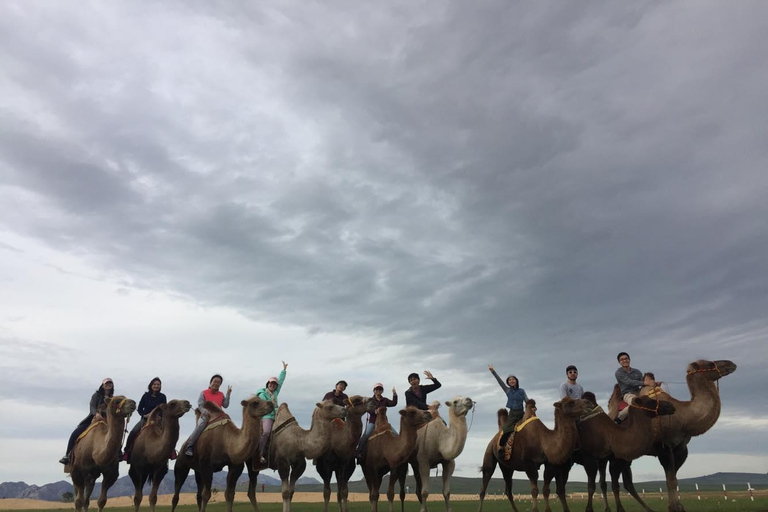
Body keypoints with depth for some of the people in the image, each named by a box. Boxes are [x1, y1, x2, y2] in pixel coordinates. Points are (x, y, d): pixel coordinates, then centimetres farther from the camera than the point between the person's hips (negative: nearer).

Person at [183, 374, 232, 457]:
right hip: (205, 416, -3)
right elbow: (200, 405, -7)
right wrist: (206, 412, -24)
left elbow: (225, 405, -1)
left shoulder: (221, 394, 11)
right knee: (200, 426, -30)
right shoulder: (203, 393, 3)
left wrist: (228, 394, -9)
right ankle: (189, 446, -24)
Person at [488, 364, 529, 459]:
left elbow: (527, 401, 5)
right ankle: (501, 448, -14)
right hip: (512, 413, -3)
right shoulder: (507, 390, 5)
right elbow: (499, 381, -3)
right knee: (506, 430, -20)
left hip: (521, 413, 3)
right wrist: (493, 371, -11)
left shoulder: (522, 391, 10)